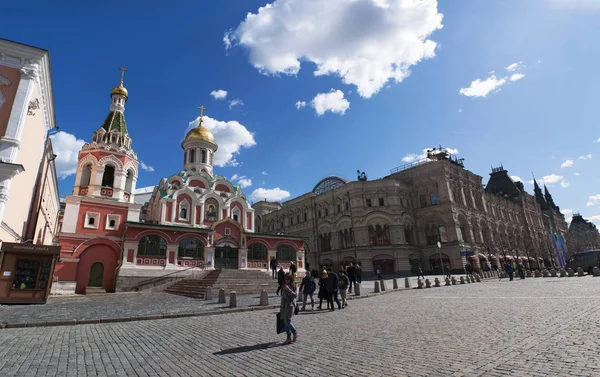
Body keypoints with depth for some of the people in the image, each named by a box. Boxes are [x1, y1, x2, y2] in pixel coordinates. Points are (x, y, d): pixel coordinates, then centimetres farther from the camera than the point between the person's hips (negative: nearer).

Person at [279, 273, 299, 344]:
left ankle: (295, 333, 9)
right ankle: (289, 338, 14)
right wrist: (281, 306, 22)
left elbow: (295, 295, -16)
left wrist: (288, 289, -27)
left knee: (287, 321, -11)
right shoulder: (284, 286, 15)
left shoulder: (293, 286, -6)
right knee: (285, 322, 6)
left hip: (290, 305, -7)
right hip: (284, 306, 7)